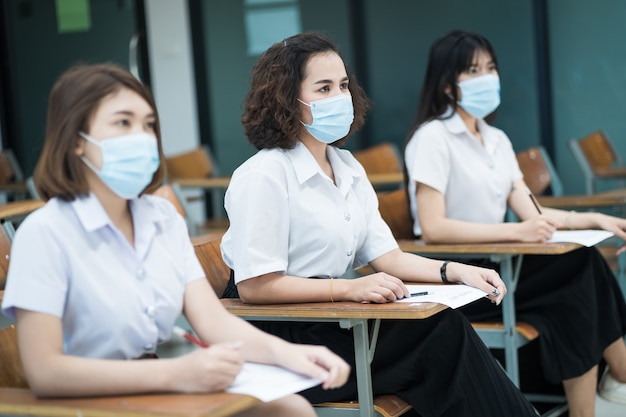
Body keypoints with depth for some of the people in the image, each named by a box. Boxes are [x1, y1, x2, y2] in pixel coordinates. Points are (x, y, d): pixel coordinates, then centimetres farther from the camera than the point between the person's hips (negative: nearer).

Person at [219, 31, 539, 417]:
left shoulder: (348, 168, 11)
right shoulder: (264, 176, -15)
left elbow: (387, 256, 9)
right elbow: (254, 286, -19)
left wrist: (458, 271, -7)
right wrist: (349, 289, -24)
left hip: (332, 320, 7)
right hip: (278, 337, -7)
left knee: (443, 326, -16)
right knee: (441, 334, -18)